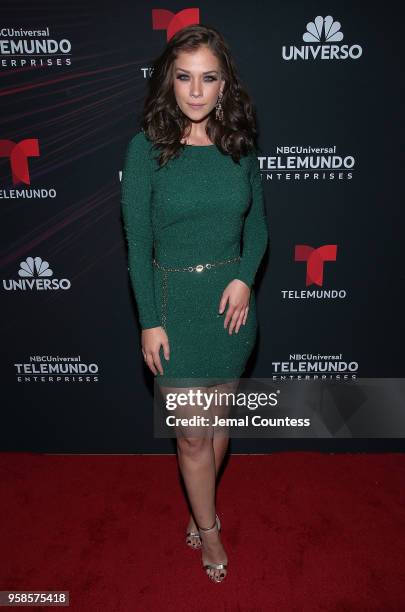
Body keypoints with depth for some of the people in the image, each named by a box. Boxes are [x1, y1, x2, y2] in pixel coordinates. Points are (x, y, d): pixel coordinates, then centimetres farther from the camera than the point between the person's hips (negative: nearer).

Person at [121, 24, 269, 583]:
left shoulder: (240, 144, 1)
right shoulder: (146, 147, -7)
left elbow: (258, 221, 9)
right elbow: (137, 242, -7)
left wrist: (245, 276, -9)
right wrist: (149, 321, -9)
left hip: (233, 299, 3)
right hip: (175, 302, -3)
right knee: (192, 432, 8)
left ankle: (201, 508, 46)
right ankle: (209, 527, 35)